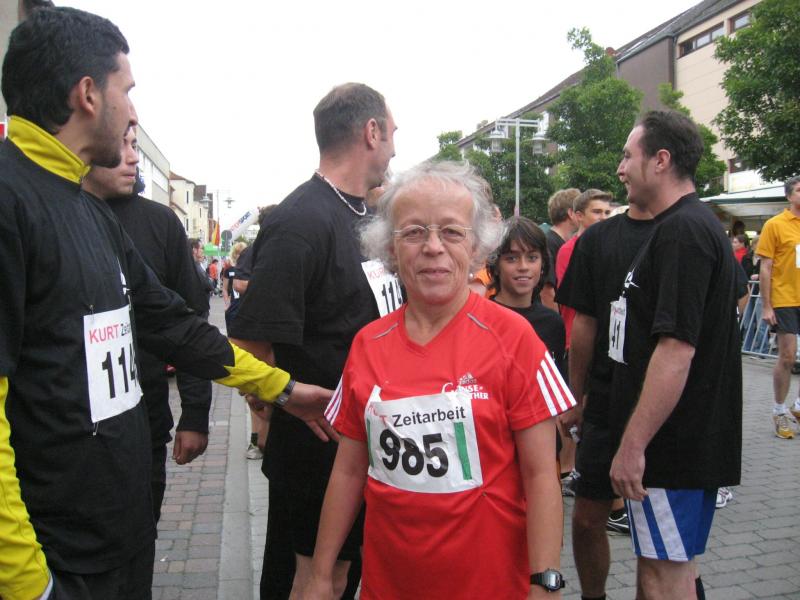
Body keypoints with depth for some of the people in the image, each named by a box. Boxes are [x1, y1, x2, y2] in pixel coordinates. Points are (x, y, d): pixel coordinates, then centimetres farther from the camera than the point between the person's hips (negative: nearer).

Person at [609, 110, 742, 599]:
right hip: (694, 440, 10)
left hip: (675, 447, -10)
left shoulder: (682, 231, -19)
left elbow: (676, 349, -26)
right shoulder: (703, 225, 15)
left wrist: (633, 444, -22)